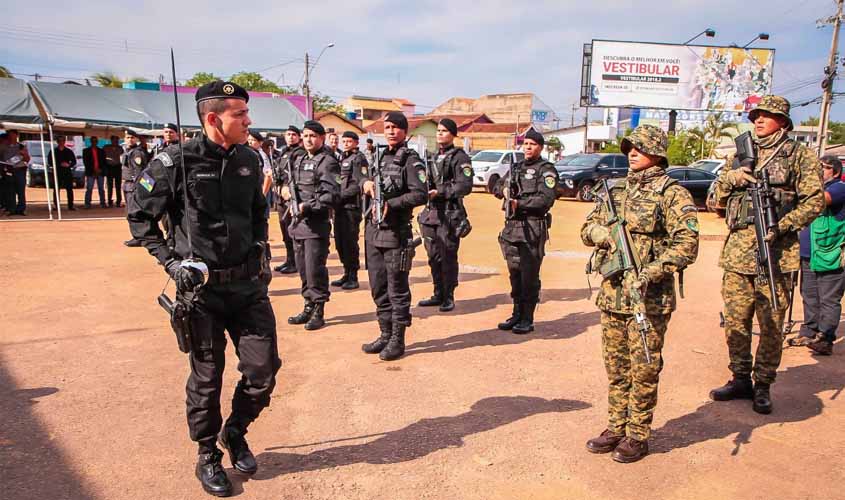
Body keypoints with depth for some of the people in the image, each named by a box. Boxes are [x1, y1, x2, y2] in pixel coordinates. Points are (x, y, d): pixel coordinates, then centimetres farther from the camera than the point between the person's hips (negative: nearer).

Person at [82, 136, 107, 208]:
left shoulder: (101, 151, 15)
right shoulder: (86, 151, 9)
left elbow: (104, 162, 11)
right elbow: (85, 162, 2)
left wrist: (101, 169, -7)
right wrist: (94, 169, -10)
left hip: (100, 172, 2)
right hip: (90, 173, -2)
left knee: (101, 189, 1)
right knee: (89, 189, -5)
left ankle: (103, 203, 3)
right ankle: (87, 204, -5)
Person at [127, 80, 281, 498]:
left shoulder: (248, 160, 3)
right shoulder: (177, 161, -12)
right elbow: (139, 216, -2)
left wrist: (261, 245, 5)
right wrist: (171, 261, -9)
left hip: (249, 283, 4)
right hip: (201, 288, -4)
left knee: (264, 368, 6)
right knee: (206, 377, 9)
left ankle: (235, 432, 34)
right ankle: (207, 457, 32)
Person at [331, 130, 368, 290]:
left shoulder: (359, 159, -6)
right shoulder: (342, 158, 19)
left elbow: (361, 184, -16)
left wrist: (341, 195, -18)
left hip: (352, 206, -8)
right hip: (340, 206, 8)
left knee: (350, 242, -5)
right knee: (340, 241, 11)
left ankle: (353, 278, 3)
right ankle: (347, 274, 22)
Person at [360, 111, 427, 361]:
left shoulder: (411, 160, -6)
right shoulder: (380, 157, 16)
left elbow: (420, 194, -16)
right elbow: (370, 183, 27)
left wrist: (390, 204, -22)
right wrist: (367, 183, 4)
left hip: (396, 233, -7)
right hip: (373, 231, 8)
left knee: (397, 289, 0)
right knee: (378, 287, 13)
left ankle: (397, 340, 11)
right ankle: (385, 334, 26)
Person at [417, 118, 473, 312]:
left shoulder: (459, 157, -6)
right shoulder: (435, 157, 18)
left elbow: (466, 186, -16)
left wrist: (440, 192, -20)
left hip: (450, 214, -7)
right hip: (431, 212, 8)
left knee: (448, 257, -2)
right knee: (434, 257, 12)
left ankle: (448, 297, 9)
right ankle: (438, 294, 23)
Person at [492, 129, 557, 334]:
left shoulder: (546, 170, -3)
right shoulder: (516, 167, 18)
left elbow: (546, 198, -15)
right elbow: (496, 186, 23)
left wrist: (520, 203, -19)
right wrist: (504, 190, 1)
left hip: (533, 229, -7)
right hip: (512, 227, 7)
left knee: (529, 276, -2)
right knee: (515, 274, 13)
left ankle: (527, 320, 7)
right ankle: (517, 315, 24)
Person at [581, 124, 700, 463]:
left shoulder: (672, 194, -6)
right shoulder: (617, 191, 13)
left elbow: (686, 245, -14)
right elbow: (587, 228, 17)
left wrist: (651, 273, -24)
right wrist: (605, 235, -6)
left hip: (649, 297, -6)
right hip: (612, 293, 6)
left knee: (644, 369, 4)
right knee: (615, 366, 15)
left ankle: (638, 435, 19)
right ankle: (616, 428, 28)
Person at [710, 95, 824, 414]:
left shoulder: (799, 155, 5)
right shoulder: (740, 155, 17)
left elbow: (814, 201, -2)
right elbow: (717, 199, 17)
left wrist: (781, 227, -14)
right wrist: (728, 178, -2)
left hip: (775, 251, -4)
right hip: (736, 251, 4)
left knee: (771, 324, 2)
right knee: (735, 321, 8)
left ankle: (763, 385, 15)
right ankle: (740, 379, 21)